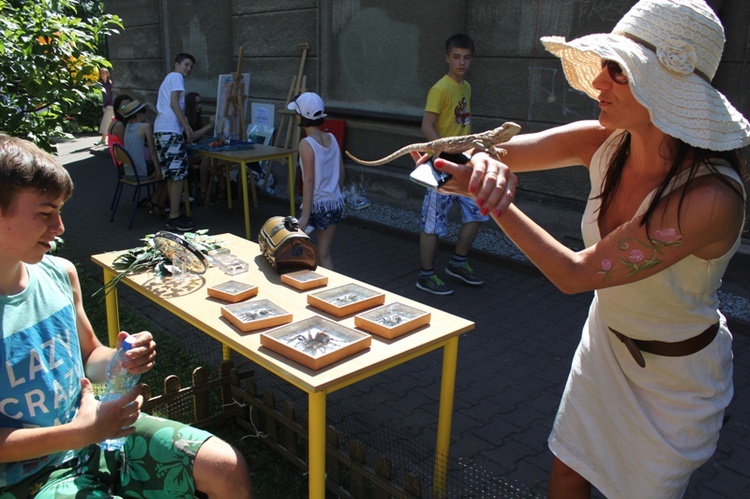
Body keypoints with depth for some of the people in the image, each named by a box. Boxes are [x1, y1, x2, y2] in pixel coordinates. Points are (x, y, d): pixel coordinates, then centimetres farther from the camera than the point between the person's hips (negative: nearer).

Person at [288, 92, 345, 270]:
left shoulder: (306, 144, -15)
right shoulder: (332, 138, 3)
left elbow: (309, 181, -19)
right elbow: (341, 173, 9)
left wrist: (305, 215, -18)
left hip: (317, 206, -6)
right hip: (335, 203, 6)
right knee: (324, 254, 15)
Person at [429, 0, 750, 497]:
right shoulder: (605, 142, -17)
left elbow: (576, 274, -33)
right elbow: (497, 151, -20)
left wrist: (493, 200, -38)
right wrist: (485, 160, -44)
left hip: (676, 372, -5)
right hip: (606, 339, 5)